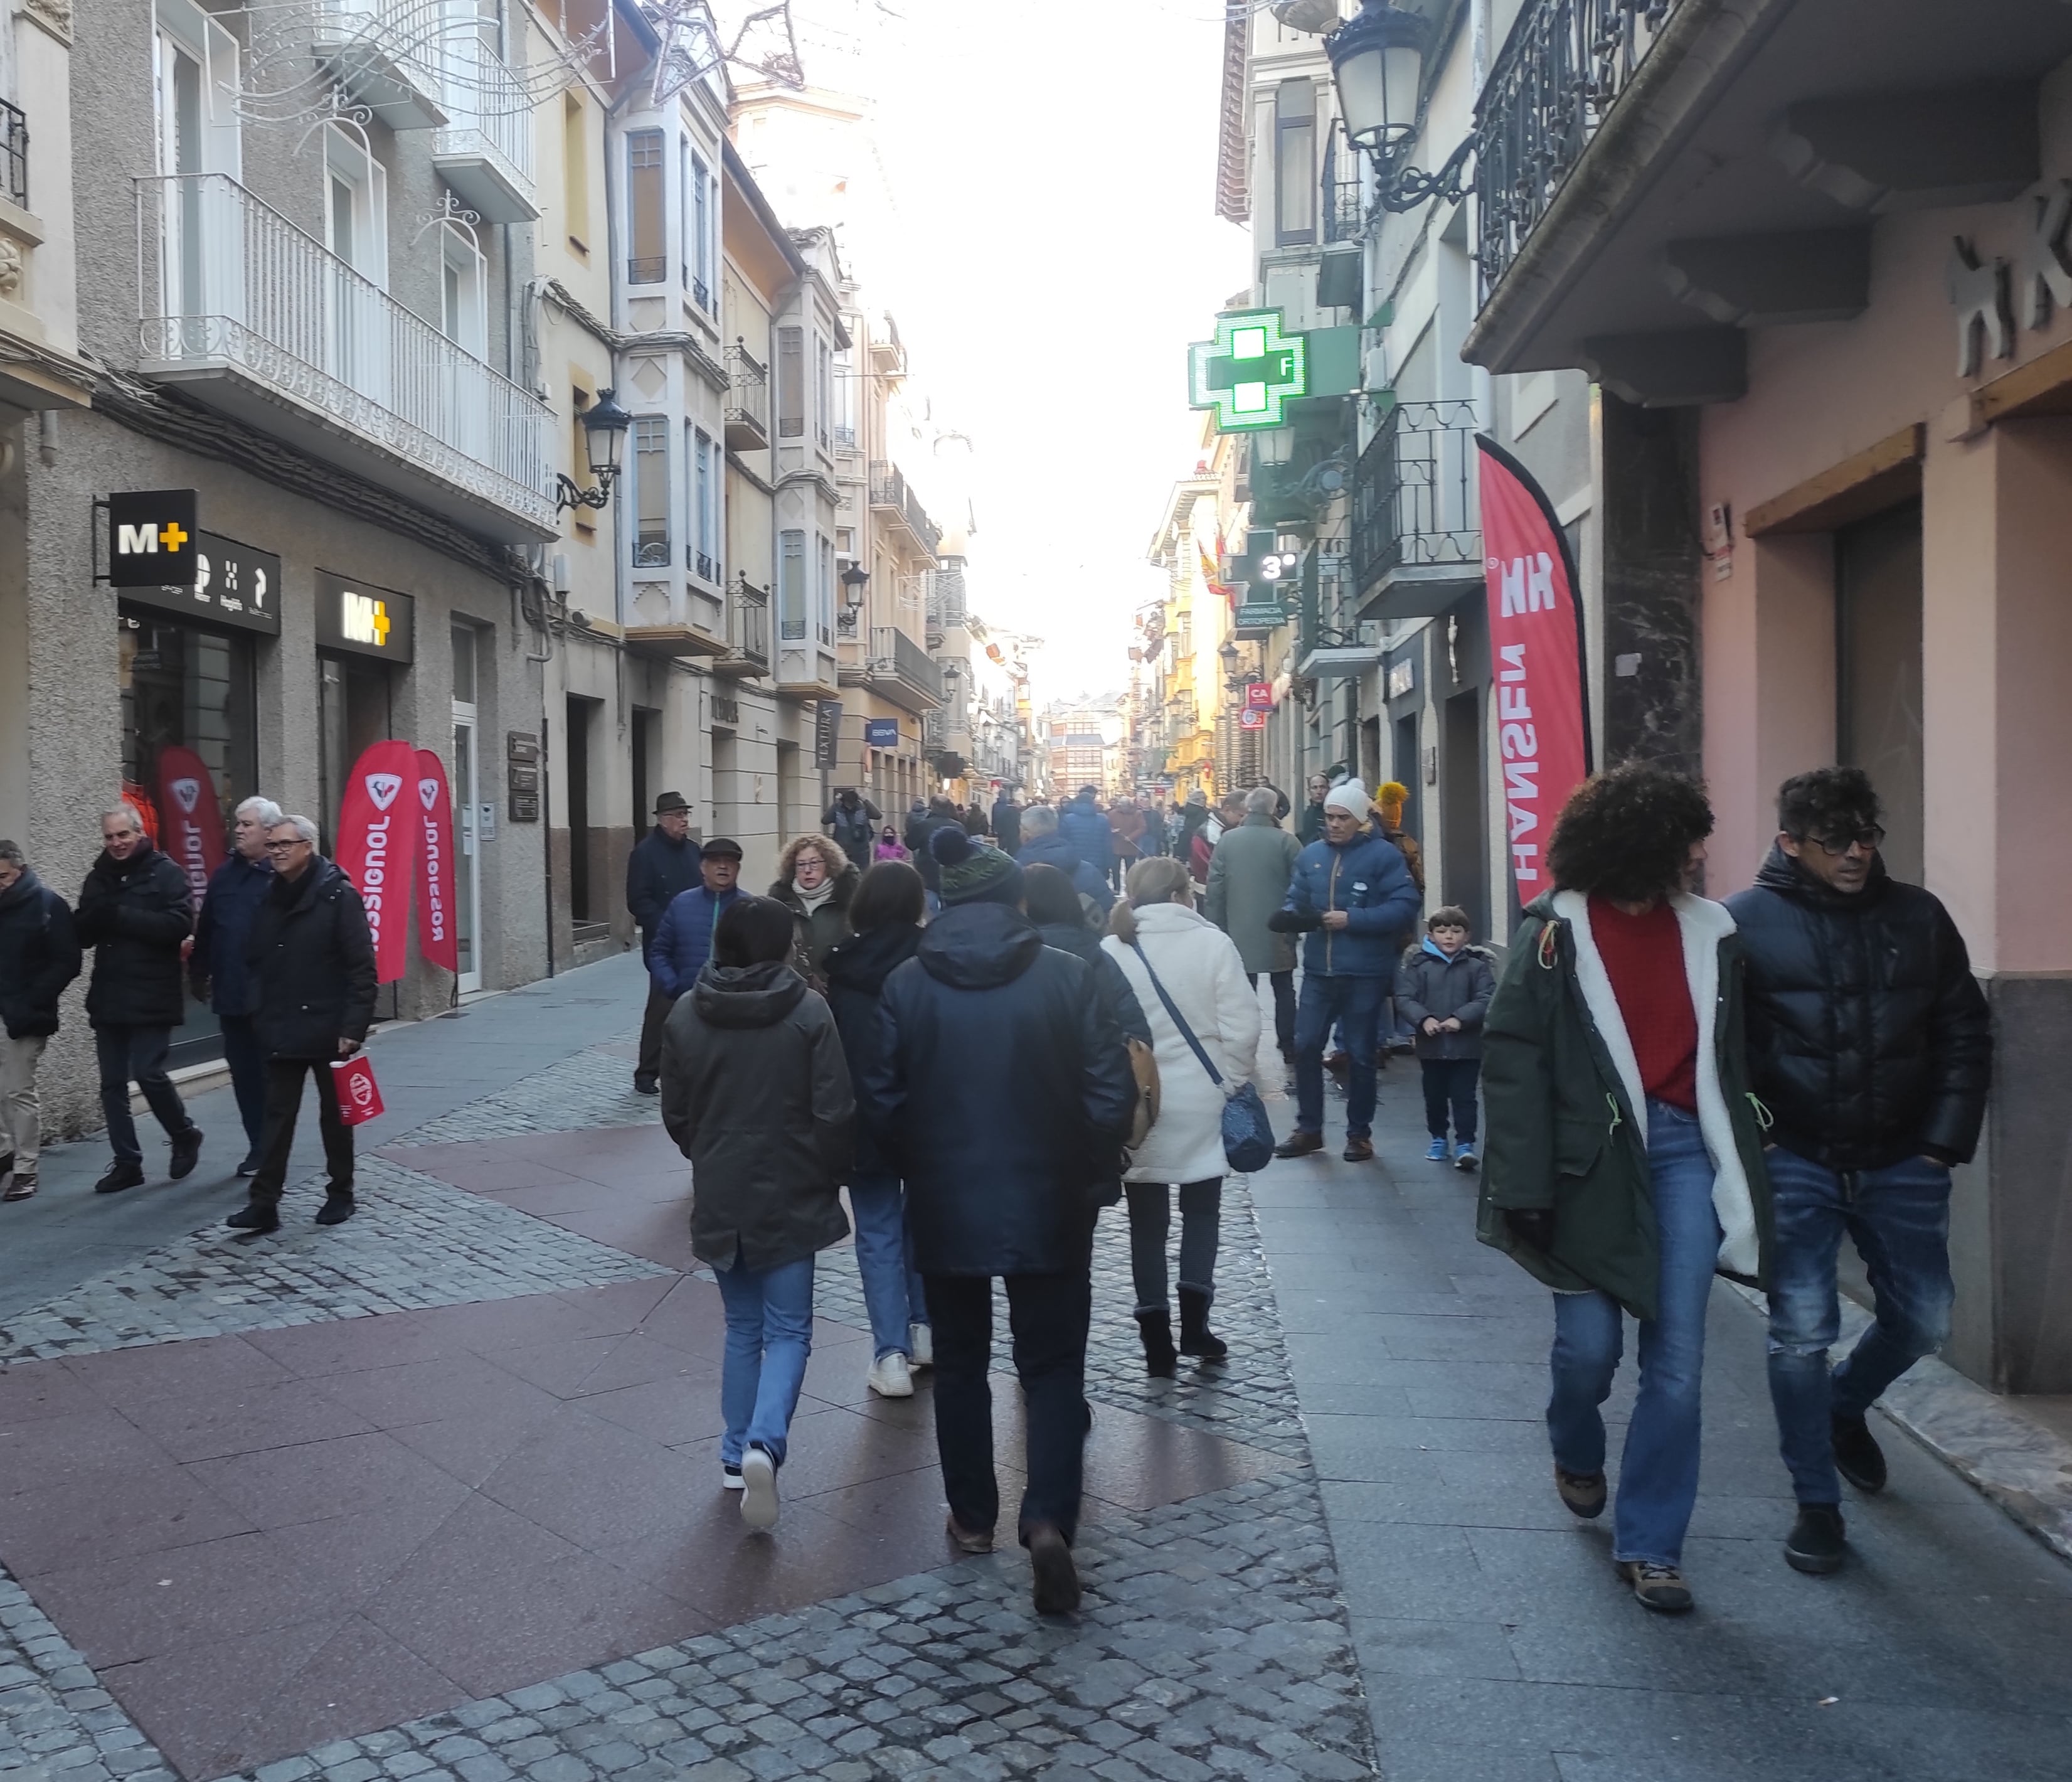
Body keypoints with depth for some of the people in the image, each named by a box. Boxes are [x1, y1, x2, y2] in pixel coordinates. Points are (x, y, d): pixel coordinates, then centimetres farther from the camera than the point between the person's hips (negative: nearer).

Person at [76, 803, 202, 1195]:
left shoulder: (166, 873, -5)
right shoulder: (99, 878, 12)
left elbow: (179, 925, -17)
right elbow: (82, 933, 9)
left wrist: (121, 916, -19)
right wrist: (98, 914, -13)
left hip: (152, 996, -6)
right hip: (108, 997, 6)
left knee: (148, 1073, -10)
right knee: (112, 1084, 7)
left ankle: (185, 1135, 15)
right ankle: (127, 1163, 16)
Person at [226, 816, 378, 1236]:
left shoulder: (339, 896, -10)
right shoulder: (269, 899, 8)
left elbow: (362, 967, -13)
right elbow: (255, 961, 13)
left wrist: (354, 1025, -18)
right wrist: (260, 1016, 5)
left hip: (328, 1030, -4)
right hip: (282, 1031, 5)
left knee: (335, 1114, 9)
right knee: (277, 1116, 3)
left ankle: (340, 1194, 23)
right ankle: (264, 1203, 5)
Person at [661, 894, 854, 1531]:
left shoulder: (686, 1014, -1)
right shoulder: (808, 1011, -11)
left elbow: (675, 1112, 5)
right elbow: (835, 1112, -12)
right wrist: (827, 1179, 5)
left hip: (718, 1198, 3)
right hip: (790, 1196, -3)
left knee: (743, 1327, 18)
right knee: (788, 1331, 5)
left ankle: (737, 1455, 20)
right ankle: (764, 1444, -15)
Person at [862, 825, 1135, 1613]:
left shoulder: (907, 985, -8)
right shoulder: (1067, 976, -10)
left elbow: (882, 1103, -5)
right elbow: (1112, 1097, -9)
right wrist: (1086, 1171, 7)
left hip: (945, 1207, 1)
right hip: (1048, 1206, -1)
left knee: (959, 1362, 18)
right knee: (1052, 1365, 10)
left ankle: (972, 1516, 28)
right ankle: (1049, 1519, -5)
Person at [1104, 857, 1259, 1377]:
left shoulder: (1111, 950, -4)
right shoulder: (1212, 943, -7)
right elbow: (1241, 1025, -9)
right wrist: (1232, 1081, 4)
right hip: (1200, 1102, -1)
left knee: (1148, 1221, 9)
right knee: (1202, 1210, 16)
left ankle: (1157, 1343, 11)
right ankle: (1194, 1323, 9)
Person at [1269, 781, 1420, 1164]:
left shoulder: (1383, 855, -8)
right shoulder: (1310, 855, 8)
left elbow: (1405, 906, -15)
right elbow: (1296, 900, 14)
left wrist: (1353, 919, -20)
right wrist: (1290, 916, -10)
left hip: (1365, 974, -4)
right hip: (1318, 971, 5)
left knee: (1360, 1054, 7)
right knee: (1305, 1046, 4)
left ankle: (1359, 1133, 21)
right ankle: (1308, 1129, 19)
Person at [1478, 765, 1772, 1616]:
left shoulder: (1709, 931, 5)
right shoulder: (1557, 930, -7)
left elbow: (1729, 1057, 11)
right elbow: (1512, 1059, -9)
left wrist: (1743, 1169, 8)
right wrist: (1525, 1184, -14)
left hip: (1683, 1152, 3)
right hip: (1589, 1157, -3)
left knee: (1677, 1364, 2)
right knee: (1589, 1342, 1)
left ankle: (1650, 1545, 17)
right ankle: (1577, 1455, 37)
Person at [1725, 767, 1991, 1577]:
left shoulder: (1918, 916, 2)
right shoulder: (1746, 922, -6)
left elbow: (1964, 1034, 6)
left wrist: (1945, 1141, 0)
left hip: (1901, 1165, 3)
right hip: (1796, 1165, -3)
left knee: (1922, 1319, 11)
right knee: (1801, 1333, -2)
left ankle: (1845, 1405, 43)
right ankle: (1817, 1504, 15)